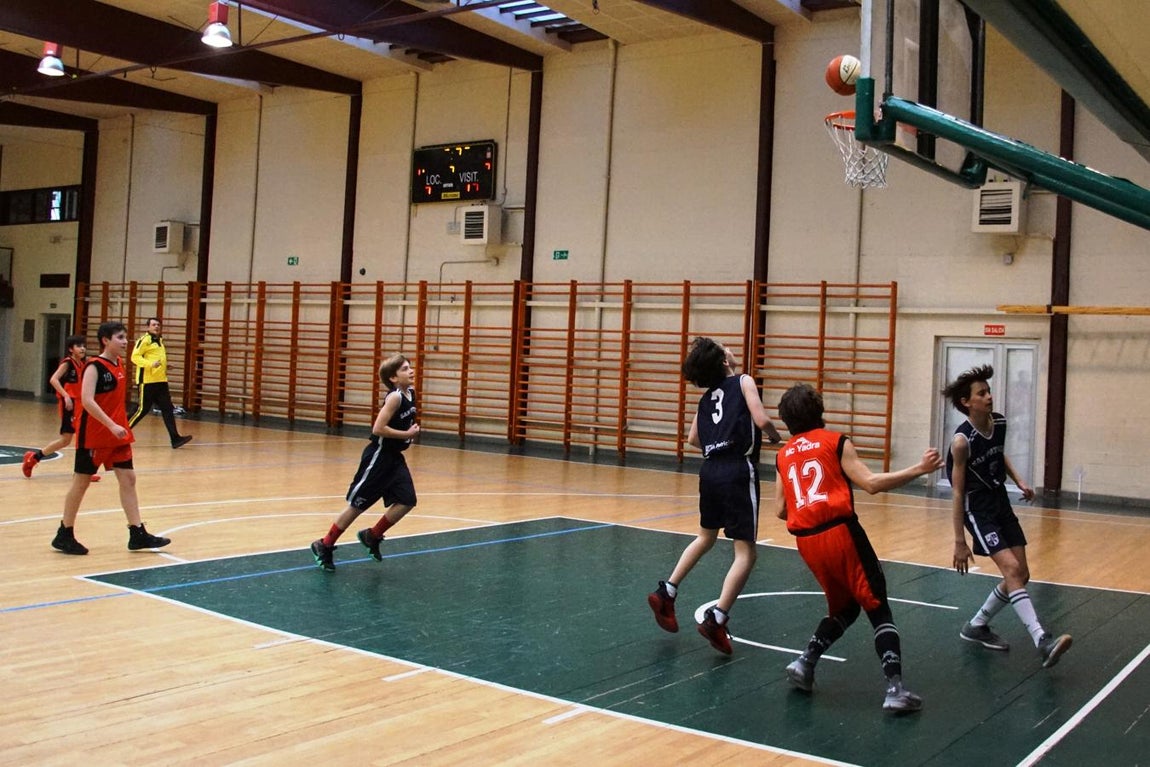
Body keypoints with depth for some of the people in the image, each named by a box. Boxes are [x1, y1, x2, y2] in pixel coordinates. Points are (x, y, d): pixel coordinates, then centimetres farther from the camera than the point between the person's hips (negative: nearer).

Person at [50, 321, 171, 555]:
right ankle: (64, 535, 15)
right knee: (81, 482, 3)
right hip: (93, 434, -8)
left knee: (128, 479, 4)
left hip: (118, 433, 8)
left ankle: (138, 534, 8)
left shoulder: (119, 364, 8)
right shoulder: (94, 366, -15)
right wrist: (112, 426, -29)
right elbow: (87, 400, -25)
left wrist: (119, 426, 16)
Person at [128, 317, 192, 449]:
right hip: (147, 381, -8)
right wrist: (150, 364, -27)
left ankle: (175, 438, -3)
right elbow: (135, 357, -17)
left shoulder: (160, 340, 18)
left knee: (168, 409, 0)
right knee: (143, 409, -3)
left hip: (161, 381, 8)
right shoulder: (144, 340, -9)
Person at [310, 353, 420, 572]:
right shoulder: (395, 397, -22)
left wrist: (412, 431, 6)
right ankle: (325, 545, 16)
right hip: (378, 456, -8)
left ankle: (372, 536, 18)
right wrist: (407, 434, -20)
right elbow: (378, 429, -27)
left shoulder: (410, 392, 3)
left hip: (395, 457, 8)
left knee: (406, 501, -1)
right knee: (357, 504, 1)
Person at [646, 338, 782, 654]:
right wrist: (775, 436, 6)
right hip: (739, 471, -7)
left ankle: (666, 592, 26)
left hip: (710, 470, 7)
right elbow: (761, 420, -13)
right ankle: (716, 618, -10)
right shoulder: (743, 382, -1)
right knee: (745, 552, -1)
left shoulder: (707, 396, 16)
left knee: (706, 536, 28)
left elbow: (693, 438, 18)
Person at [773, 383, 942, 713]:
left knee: (842, 607, 23)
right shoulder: (836, 442, 3)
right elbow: (871, 484, -7)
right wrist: (918, 469, -2)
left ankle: (806, 662, 8)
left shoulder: (783, 455, 15)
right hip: (840, 532, -5)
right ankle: (895, 688, -9)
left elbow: (780, 510, 14)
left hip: (806, 541, 5)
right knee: (878, 609, 2)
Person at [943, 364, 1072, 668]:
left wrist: (1018, 481, 4)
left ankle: (977, 627, 24)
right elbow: (958, 493, -18)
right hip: (978, 510, -8)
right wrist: (960, 542, -17)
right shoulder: (962, 441, -22)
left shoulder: (1000, 422, -3)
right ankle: (1042, 641, -25)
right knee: (1011, 569, -20)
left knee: (1021, 575, 9)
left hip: (1002, 505, 8)